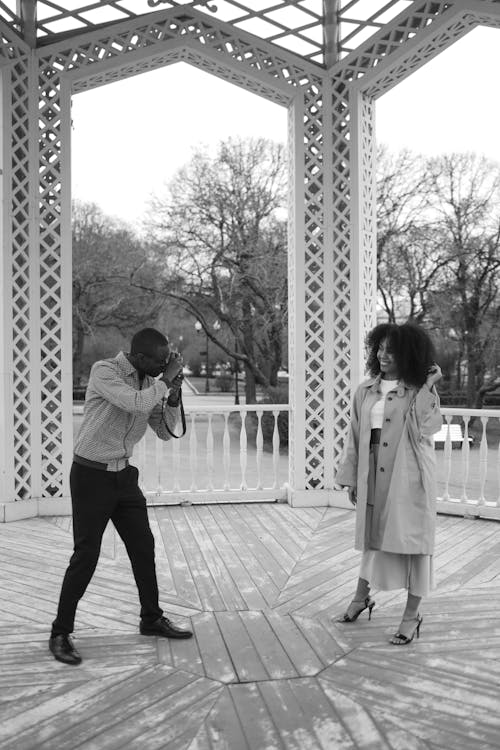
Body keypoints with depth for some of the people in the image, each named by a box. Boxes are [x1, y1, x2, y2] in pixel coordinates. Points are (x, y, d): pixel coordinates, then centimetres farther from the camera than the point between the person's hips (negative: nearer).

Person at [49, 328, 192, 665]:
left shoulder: (151, 382, 3)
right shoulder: (104, 371, -17)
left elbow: (165, 432, 5)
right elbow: (136, 403, -33)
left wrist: (174, 395, -9)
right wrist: (167, 379, -20)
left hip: (124, 475, 7)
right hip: (91, 475, -7)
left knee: (143, 546, 10)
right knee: (86, 554, -3)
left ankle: (152, 618, 27)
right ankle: (61, 633, 12)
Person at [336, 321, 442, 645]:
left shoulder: (421, 393, -4)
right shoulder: (366, 391, 6)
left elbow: (424, 430, -20)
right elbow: (356, 435, 9)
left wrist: (428, 386, -19)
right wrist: (351, 476, 9)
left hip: (409, 479, -4)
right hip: (373, 479, 4)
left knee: (412, 541, 4)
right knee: (373, 535, 17)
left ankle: (412, 615, 19)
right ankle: (361, 597, 37)